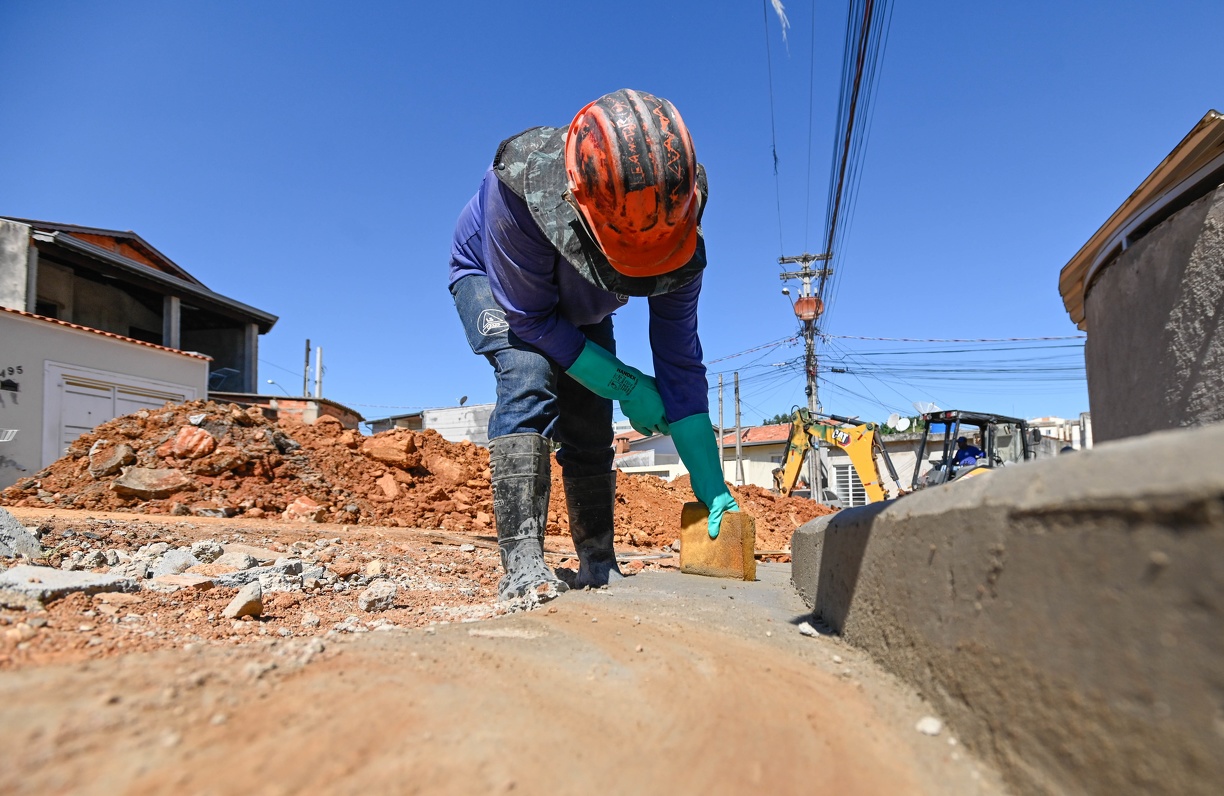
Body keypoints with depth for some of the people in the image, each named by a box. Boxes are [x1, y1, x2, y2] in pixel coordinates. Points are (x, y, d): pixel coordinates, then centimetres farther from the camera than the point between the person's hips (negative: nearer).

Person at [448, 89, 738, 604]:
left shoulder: (678, 234, -31)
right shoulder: (518, 186, -42)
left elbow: (679, 363, -25)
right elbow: (529, 319, -31)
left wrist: (712, 487, -26)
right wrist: (624, 384, -31)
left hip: (579, 307, 4)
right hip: (489, 277, -3)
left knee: (590, 422, -6)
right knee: (528, 379, -30)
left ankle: (598, 565, 7)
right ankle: (522, 567, -28)